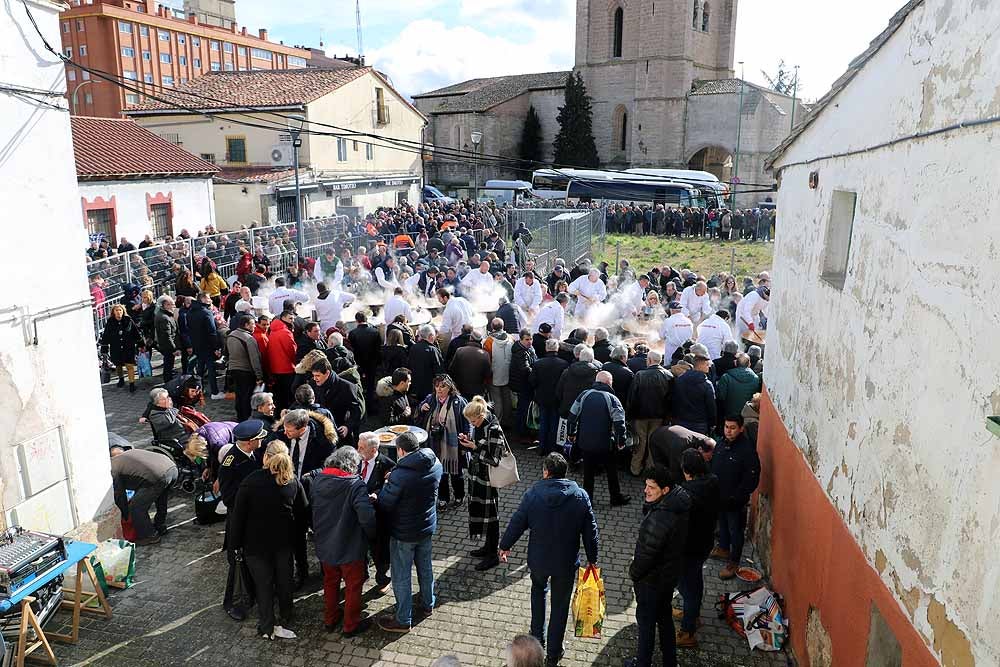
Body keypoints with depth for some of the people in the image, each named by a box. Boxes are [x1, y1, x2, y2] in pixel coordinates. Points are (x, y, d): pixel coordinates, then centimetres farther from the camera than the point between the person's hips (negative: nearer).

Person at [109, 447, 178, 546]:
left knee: (136, 507, 7)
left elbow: (119, 495, 16)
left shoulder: (113, 468, 10)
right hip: (173, 468, 9)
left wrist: (125, 516, 29)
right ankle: (160, 527, 48)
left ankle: (149, 536, 19)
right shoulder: (129, 453, 32)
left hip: (159, 476, -9)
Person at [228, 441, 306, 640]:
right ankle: (285, 622, 30)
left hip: (256, 543, -2)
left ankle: (267, 628, 23)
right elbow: (302, 510, -3)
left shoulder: (251, 481, -19)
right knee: (284, 582, 17)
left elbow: (238, 514, -13)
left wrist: (235, 542, -3)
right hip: (284, 541, 2)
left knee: (263, 585, 12)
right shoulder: (293, 481, -10)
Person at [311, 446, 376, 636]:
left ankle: (330, 619, 42)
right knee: (353, 586, 15)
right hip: (350, 547, -5)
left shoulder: (317, 480, -7)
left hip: (324, 544, 5)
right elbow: (367, 517, -32)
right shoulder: (355, 485, -25)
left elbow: (309, 508, 5)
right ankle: (351, 625, 29)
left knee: (330, 582, 26)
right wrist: (372, 536, -13)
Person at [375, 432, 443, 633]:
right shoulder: (435, 465, -10)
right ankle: (427, 605, 44)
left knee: (401, 577, 11)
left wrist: (382, 491, 0)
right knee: (425, 567, 25)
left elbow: (384, 505, -20)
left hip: (404, 533, -6)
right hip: (427, 526, 6)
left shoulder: (400, 475, -30)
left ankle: (403, 620, 24)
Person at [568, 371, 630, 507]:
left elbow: (572, 415, 2)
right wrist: (621, 442, -3)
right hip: (606, 445, -3)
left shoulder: (584, 395, -3)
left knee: (588, 472, 16)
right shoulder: (612, 399, -13)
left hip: (585, 443, 3)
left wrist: (572, 433, 15)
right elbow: (619, 423, -15)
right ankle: (616, 498, 26)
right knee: (612, 472, 15)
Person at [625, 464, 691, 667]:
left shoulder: (659, 518, -36)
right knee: (664, 617, 25)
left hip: (651, 579, -8)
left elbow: (646, 553, -26)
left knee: (646, 621, 13)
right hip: (670, 574, 8)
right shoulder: (679, 506, -8)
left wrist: (634, 573, -10)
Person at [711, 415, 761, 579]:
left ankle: (734, 562, 26)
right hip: (719, 497, 7)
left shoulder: (747, 450, -24)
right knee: (722, 524, 26)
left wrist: (736, 497, -20)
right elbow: (713, 466, 10)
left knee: (735, 530, 10)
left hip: (736, 501, -6)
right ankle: (723, 549, 49)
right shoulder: (721, 443, -3)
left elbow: (752, 479, -21)